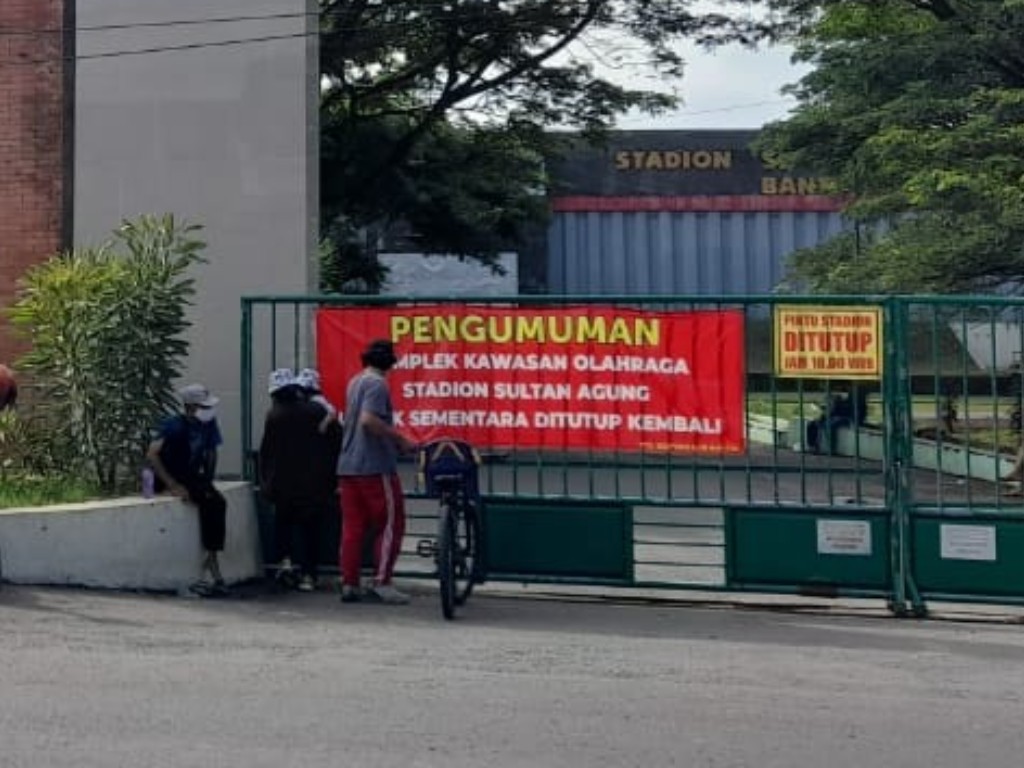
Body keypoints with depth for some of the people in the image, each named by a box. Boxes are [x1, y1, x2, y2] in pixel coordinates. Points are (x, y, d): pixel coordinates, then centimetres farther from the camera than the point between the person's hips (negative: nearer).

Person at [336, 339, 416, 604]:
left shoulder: (355, 382, 18)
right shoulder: (377, 384, -10)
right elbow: (368, 420, -24)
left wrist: (393, 438, 23)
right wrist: (400, 438, -16)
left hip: (348, 465, 9)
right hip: (375, 465, -8)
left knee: (352, 527, 8)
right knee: (390, 524, -1)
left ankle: (349, 584, 8)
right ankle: (381, 582, -4)